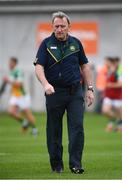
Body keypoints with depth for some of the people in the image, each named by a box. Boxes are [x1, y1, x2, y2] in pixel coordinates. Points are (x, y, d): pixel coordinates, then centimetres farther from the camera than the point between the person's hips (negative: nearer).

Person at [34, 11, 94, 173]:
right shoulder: (46, 44, -2)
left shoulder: (76, 43, 7)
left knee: (77, 127, -9)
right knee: (54, 130, 5)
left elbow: (84, 66, 14)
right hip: (54, 92, -1)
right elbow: (39, 67, -10)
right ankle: (56, 164, 17)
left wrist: (90, 89, 8)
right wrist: (46, 84, -28)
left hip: (75, 92, 1)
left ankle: (75, 164, -7)